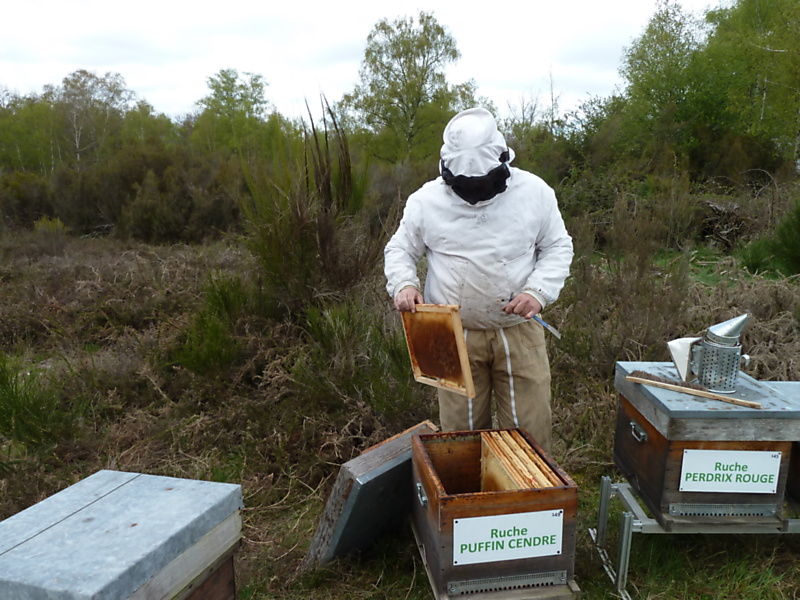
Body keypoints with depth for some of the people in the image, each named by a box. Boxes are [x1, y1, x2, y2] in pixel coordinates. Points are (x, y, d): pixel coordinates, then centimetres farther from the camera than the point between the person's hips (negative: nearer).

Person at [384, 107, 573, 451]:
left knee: (529, 430, 9)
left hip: (519, 330, 0)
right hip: (455, 335, 0)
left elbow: (558, 247, 5)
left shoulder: (534, 192, -4)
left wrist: (539, 291, -12)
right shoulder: (426, 200, -3)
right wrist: (403, 284, -12)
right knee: (461, 432, 11)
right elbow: (399, 250, 8)